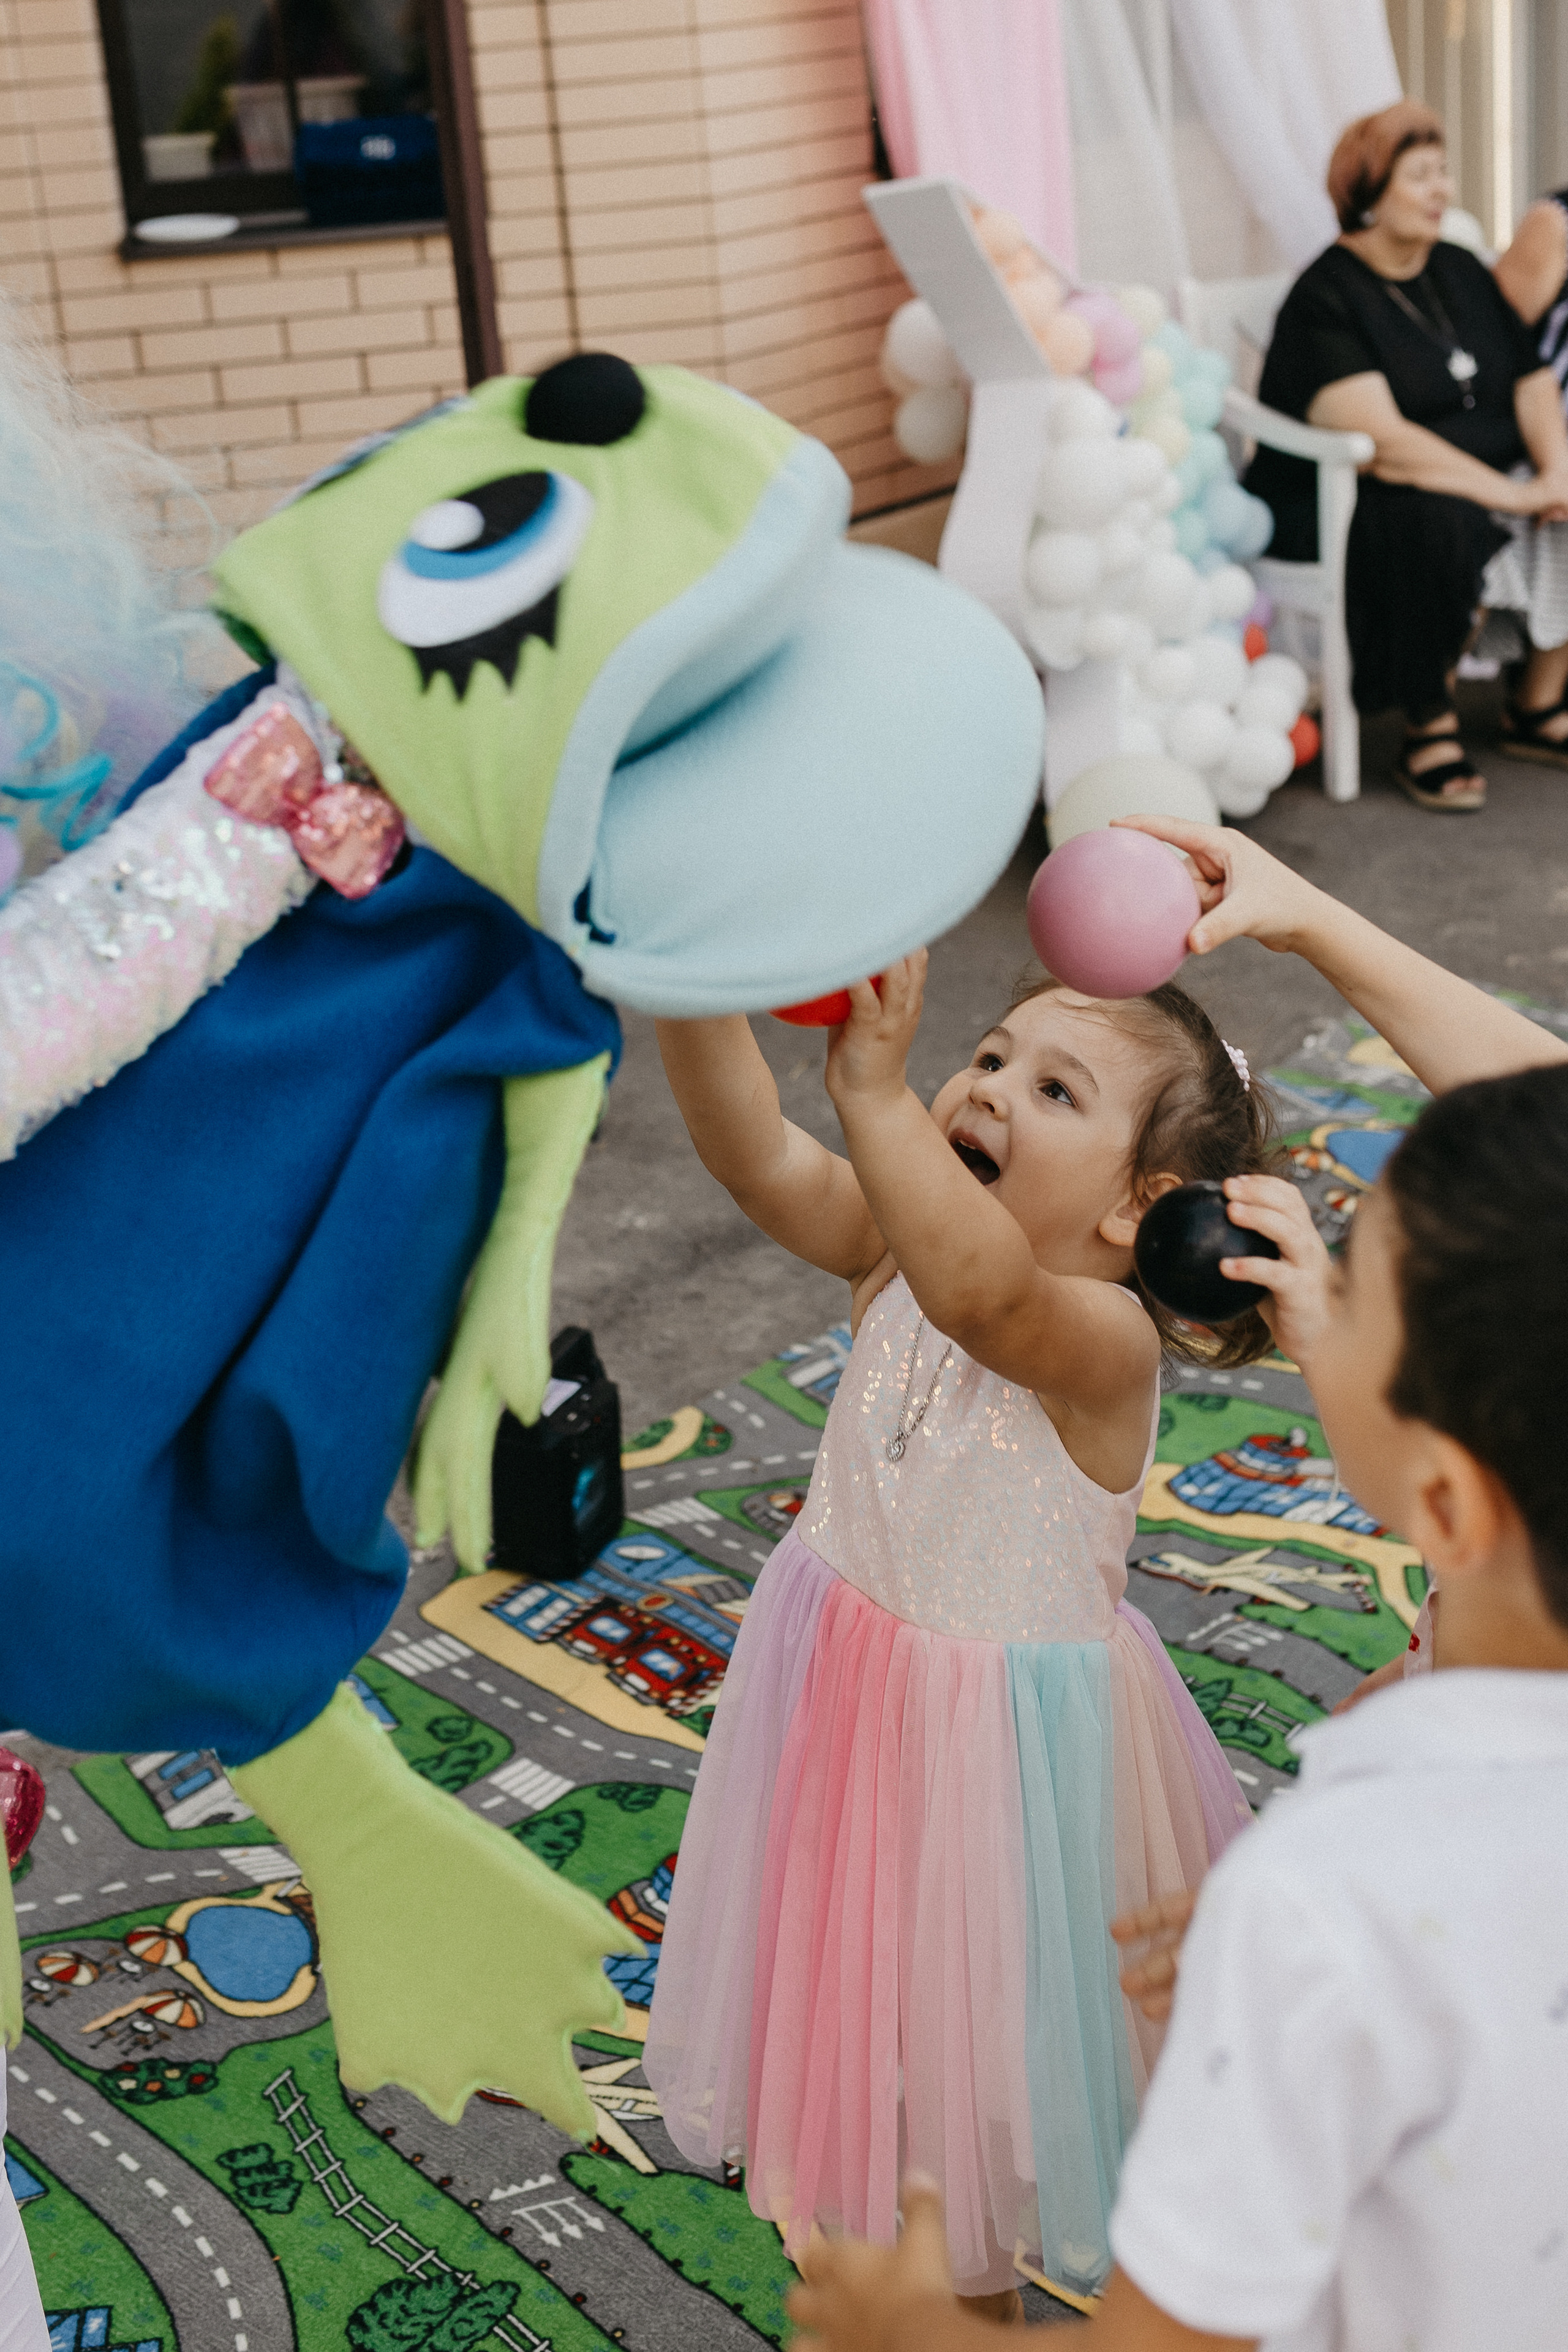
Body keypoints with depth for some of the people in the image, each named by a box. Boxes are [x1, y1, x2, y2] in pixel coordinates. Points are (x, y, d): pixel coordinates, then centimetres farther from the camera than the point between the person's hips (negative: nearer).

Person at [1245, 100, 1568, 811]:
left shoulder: (1461, 271, 14)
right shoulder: (1325, 299, -13)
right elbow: (1382, 441, -24)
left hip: (1485, 477, 8)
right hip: (1341, 504, -7)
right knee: (1430, 525, -38)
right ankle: (1429, 732, -22)